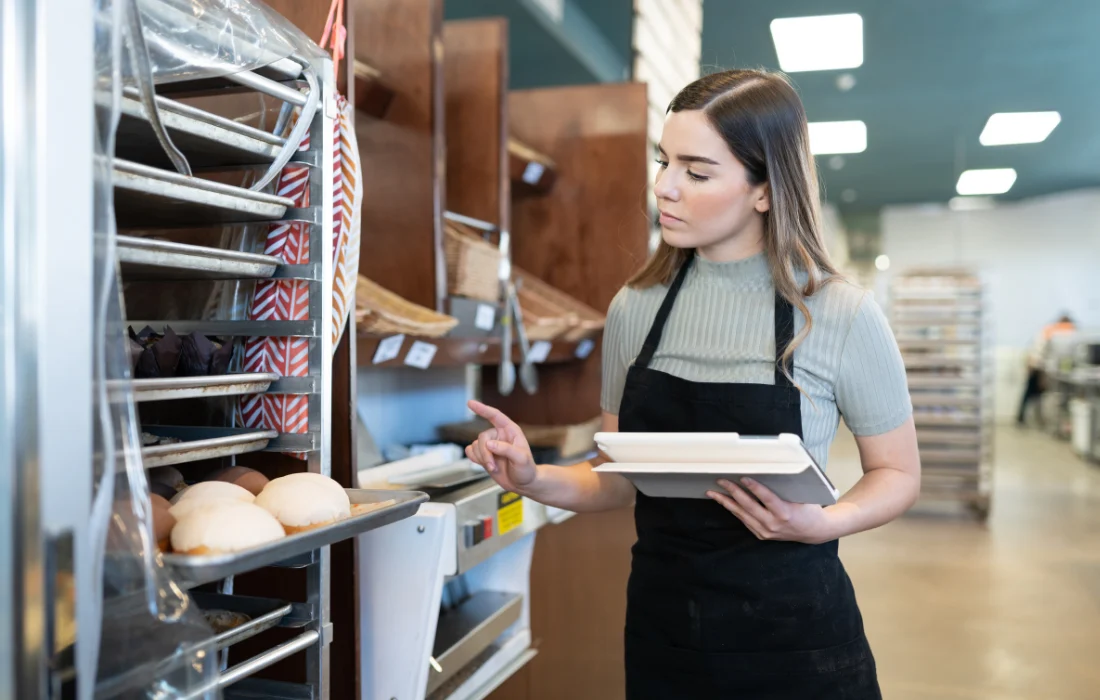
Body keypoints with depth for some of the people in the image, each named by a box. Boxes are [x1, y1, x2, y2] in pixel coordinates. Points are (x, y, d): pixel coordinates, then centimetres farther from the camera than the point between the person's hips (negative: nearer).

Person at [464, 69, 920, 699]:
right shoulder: (636, 309, -1)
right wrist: (536, 481, -12)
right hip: (662, 628, 4)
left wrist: (820, 524, -20)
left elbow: (897, 475, -1)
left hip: (792, 636, -3)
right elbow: (622, 481, 6)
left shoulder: (840, 315, -12)